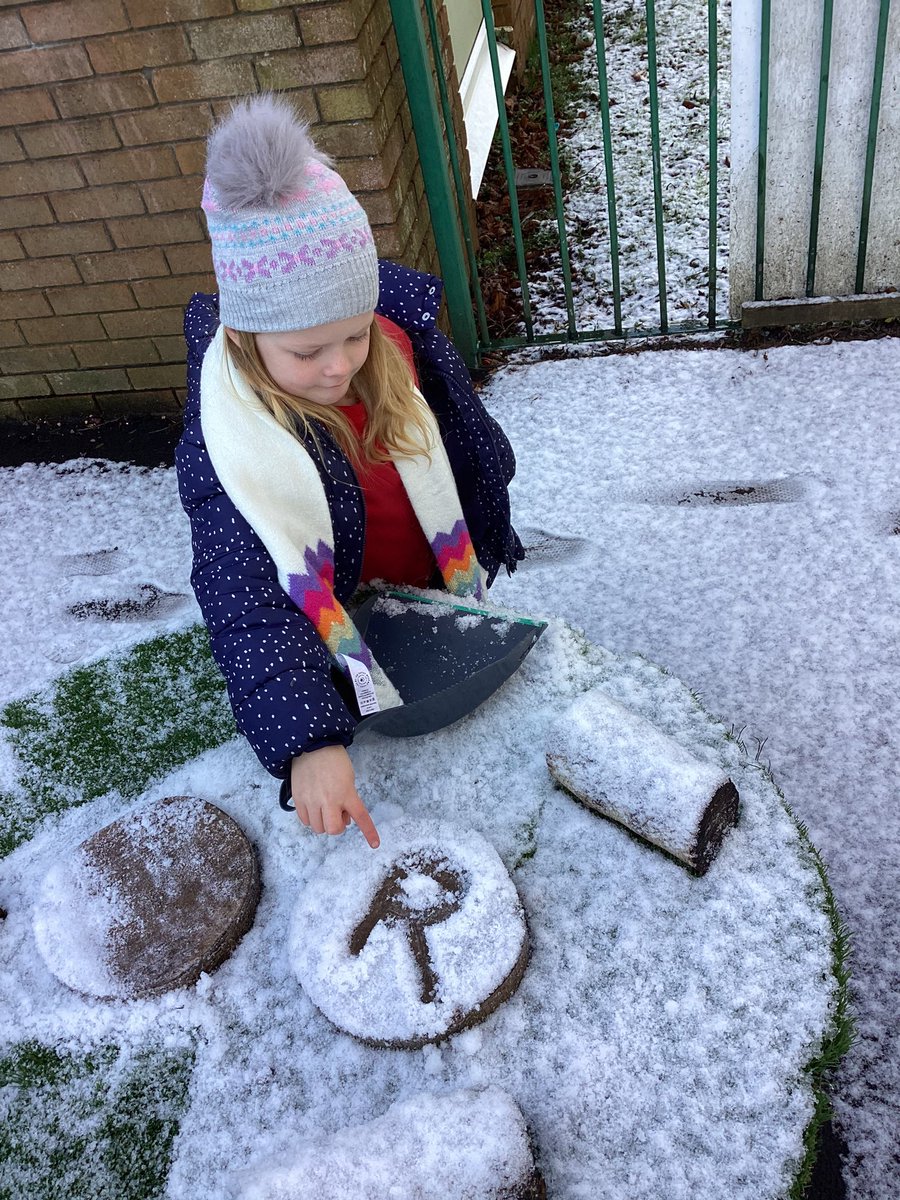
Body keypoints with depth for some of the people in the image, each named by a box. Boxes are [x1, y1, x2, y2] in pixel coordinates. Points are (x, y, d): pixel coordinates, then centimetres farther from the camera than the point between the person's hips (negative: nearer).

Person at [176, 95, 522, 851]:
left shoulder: (401, 345, -20)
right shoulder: (228, 448, -34)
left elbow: (477, 456, -1)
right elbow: (246, 605, -39)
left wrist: (484, 545, 13)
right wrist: (305, 740, -48)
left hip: (443, 588, 4)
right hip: (346, 636, -3)